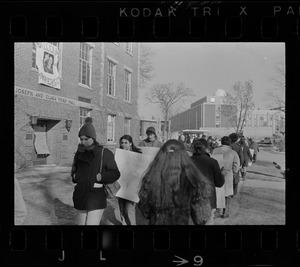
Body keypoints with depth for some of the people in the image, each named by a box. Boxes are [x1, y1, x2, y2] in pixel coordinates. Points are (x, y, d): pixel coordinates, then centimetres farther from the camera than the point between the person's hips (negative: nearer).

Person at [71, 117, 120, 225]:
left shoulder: (105, 153, -7)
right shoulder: (79, 153, 7)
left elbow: (115, 174, -6)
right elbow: (74, 169, 24)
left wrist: (100, 177, -20)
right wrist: (74, 176, 3)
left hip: (96, 198, -5)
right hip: (81, 196, 5)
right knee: (81, 223, 13)